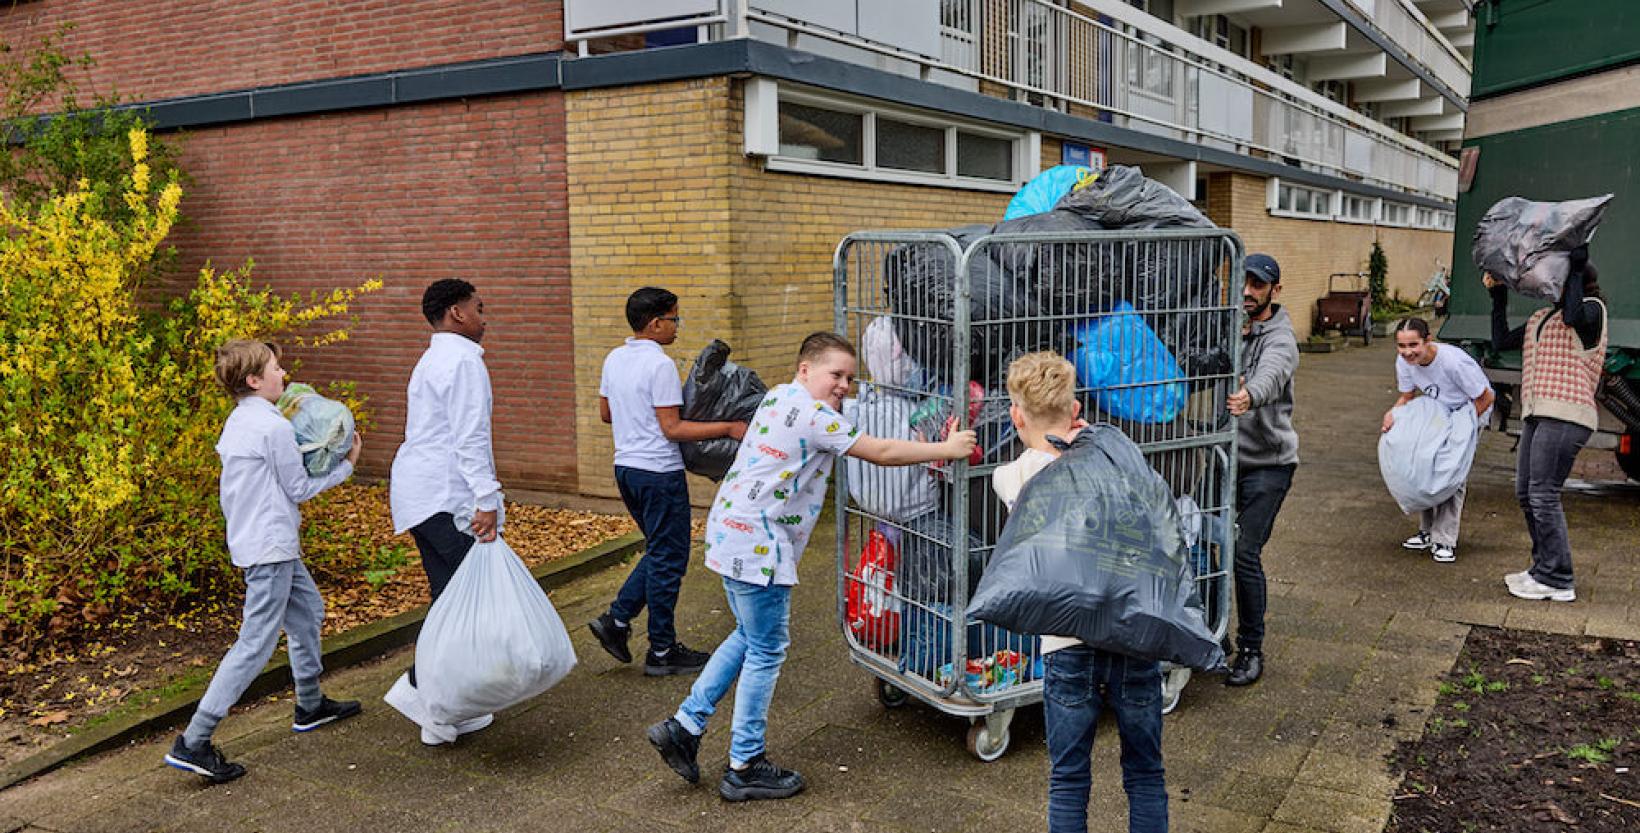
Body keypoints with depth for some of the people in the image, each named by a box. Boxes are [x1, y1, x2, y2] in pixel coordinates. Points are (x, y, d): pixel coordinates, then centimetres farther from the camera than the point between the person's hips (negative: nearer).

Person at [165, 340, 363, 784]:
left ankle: (310, 705, 35)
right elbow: (299, 488, -10)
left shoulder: (237, 422, 10)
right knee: (257, 643, -8)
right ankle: (192, 742, -8)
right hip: (270, 547, -10)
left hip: (250, 539, 10)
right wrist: (346, 466, 1)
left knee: (308, 609, 23)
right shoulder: (274, 426, -17)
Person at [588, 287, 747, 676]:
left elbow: (605, 412, 18)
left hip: (626, 466, 9)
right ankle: (662, 652, 11)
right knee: (668, 560, 2)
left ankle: (617, 619, 14)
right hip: (658, 471, -9)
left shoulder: (614, 359, 8)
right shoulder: (660, 365, -18)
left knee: (660, 552, 21)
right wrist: (729, 428, -19)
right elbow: (672, 429, -19)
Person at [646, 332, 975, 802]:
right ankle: (744, 769, 12)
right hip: (758, 544, -10)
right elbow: (880, 453, -14)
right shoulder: (813, 413, -15)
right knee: (767, 651, 2)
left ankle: (683, 727, 21)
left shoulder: (779, 397, 14)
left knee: (749, 638, 21)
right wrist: (946, 449, -4)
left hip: (732, 534, 10)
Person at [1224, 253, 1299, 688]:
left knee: (1245, 554, -10)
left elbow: (1270, 375, -35)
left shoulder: (1279, 339, -13)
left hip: (1267, 464, -5)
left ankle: (1251, 650, 5)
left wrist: (1249, 397, -57)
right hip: (1224, 457, 5)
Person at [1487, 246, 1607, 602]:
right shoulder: (1540, 318, 22)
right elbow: (1501, 342, 21)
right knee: (1525, 492, 10)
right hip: (1539, 414, 9)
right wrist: (1498, 295, 22)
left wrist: (1577, 267, -13)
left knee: (1543, 495, -11)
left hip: (1566, 415, -9)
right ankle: (1543, 568, 20)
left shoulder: (1592, 307, 0)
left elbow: (1574, 316, -24)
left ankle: (1557, 581, -4)